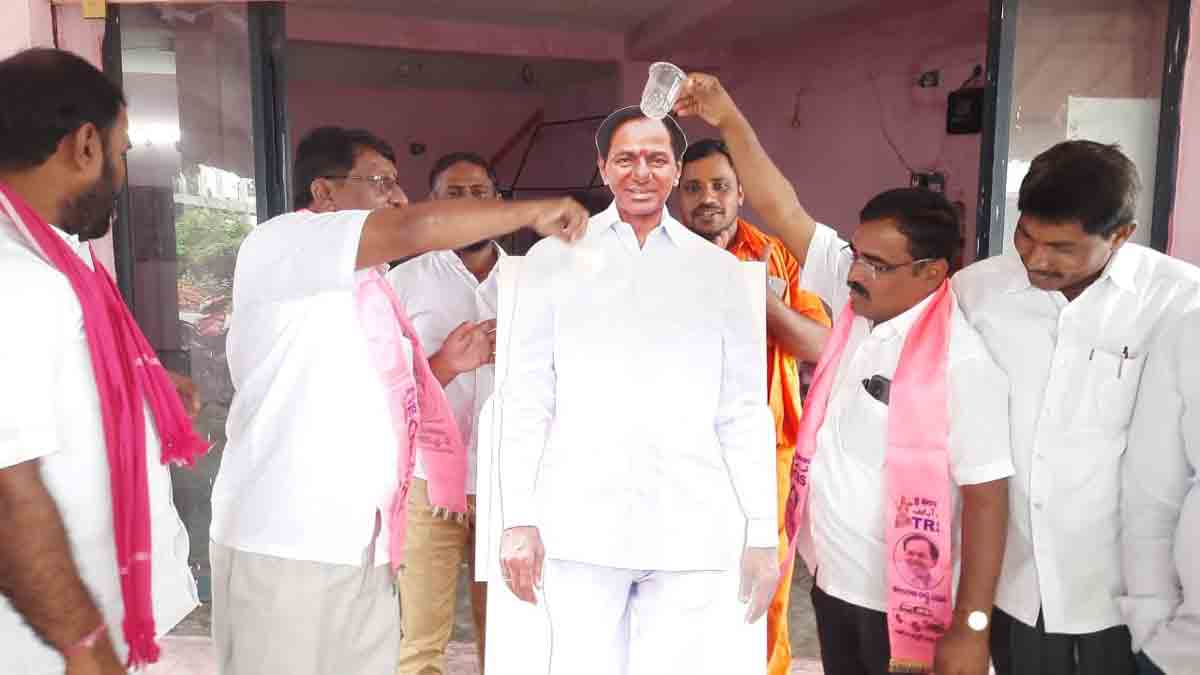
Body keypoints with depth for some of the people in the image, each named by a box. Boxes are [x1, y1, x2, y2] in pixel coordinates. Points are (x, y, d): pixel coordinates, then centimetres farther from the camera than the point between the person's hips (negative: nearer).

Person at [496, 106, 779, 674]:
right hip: (581, 527, 0)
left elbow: (745, 410, 8)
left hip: (694, 534, 1)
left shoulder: (719, 271, 11)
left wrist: (763, 534, 4)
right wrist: (519, 518, -2)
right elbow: (526, 396, 5)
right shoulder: (554, 258, 9)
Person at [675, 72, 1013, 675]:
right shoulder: (855, 299, -3)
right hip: (831, 578, 6)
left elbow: (985, 498, -17)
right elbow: (781, 210, -4)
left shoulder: (962, 363, -19)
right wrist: (728, 120, -9)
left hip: (905, 602, -6)